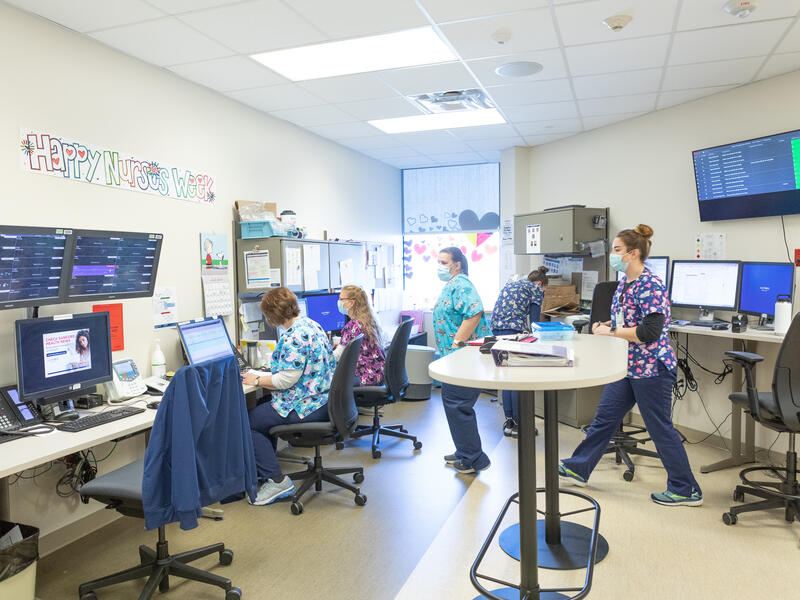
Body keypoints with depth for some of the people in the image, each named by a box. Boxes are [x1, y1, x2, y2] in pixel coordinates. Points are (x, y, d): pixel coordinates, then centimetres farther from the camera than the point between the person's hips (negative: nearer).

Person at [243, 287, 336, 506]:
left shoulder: (295, 337, -21)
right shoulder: (309, 324, 11)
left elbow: (286, 379, -23)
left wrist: (257, 380, -7)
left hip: (307, 406, -11)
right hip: (322, 400, 11)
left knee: (247, 422, -1)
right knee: (263, 410, 23)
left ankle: (277, 481, 2)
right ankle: (264, 473, 28)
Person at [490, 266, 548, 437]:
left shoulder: (509, 285, 27)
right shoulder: (536, 289, 7)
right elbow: (534, 319, 2)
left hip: (496, 328, 7)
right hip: (513, 330, -7)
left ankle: (509, 420, 17)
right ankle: (517, 424, 2)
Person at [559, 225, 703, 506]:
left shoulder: (650, 286, -19)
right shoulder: (624, 282, 9)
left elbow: (650, 331, -26)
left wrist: (610, 332, -19)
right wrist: (605, 324, 2)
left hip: (651, 368, -9)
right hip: (627, 366, 9)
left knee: (660, 429, 2)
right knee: (604, 417, 15)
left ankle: (686, 491, 19)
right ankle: (578, 468, 28)